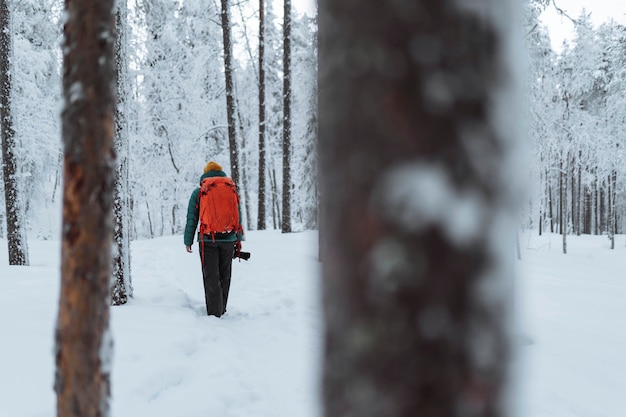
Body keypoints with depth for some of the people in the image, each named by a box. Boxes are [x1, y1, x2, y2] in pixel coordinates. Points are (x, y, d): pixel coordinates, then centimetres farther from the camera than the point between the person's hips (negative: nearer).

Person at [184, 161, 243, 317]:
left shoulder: (198, 192, 3)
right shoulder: (231, 190, 8)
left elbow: (191, 219, 3)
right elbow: (239, 217, 11)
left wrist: (188, 241, 9)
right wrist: (238, 239, 19)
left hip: (207, 240, -2)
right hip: (228, 240, 2)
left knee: (211, 277, 1)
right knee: (224, 276, 14)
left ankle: (214, 313, -2)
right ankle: (222, 309, 22)